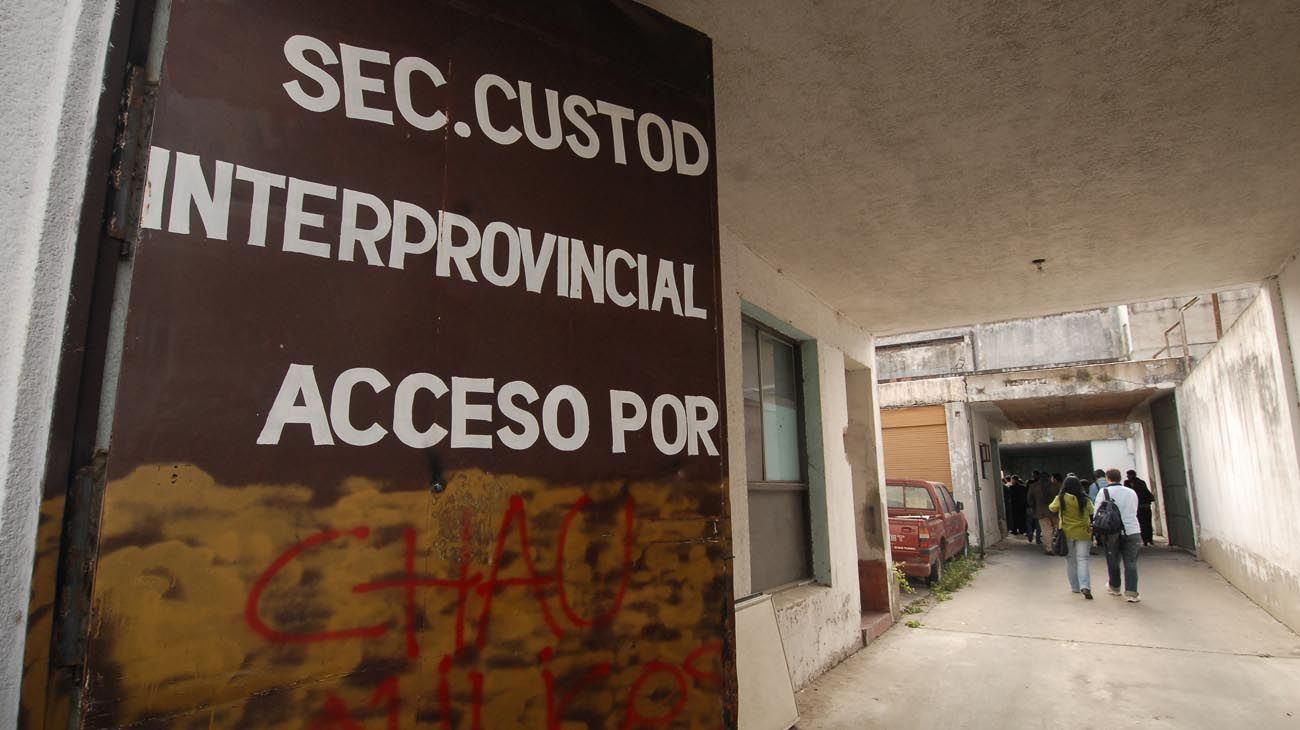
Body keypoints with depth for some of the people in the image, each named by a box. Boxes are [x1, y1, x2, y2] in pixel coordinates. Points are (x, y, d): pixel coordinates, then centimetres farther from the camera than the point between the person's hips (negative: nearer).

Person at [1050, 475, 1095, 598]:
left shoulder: (1061, 498, -10)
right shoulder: (1085, 499, -6)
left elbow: (1052, 508, 5)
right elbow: (1091, 513, 3)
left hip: (1067, 533, 0)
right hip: (1083, 533, 0)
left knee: (1070, 560, 13)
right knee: (1082, 559, 1)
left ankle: (1075, 587, 18)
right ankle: (1085, 586, -14)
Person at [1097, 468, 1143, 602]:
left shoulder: (1104, 491, -5)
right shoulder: (1132, 492, 8)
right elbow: (1134, 512, 18)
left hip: (1112, 532, -2)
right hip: (1132, 531, 2)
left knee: (1113, 562, 13)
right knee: (1131, 563, 4)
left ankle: (1114, 587, 29)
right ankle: (1131, 592, -2)